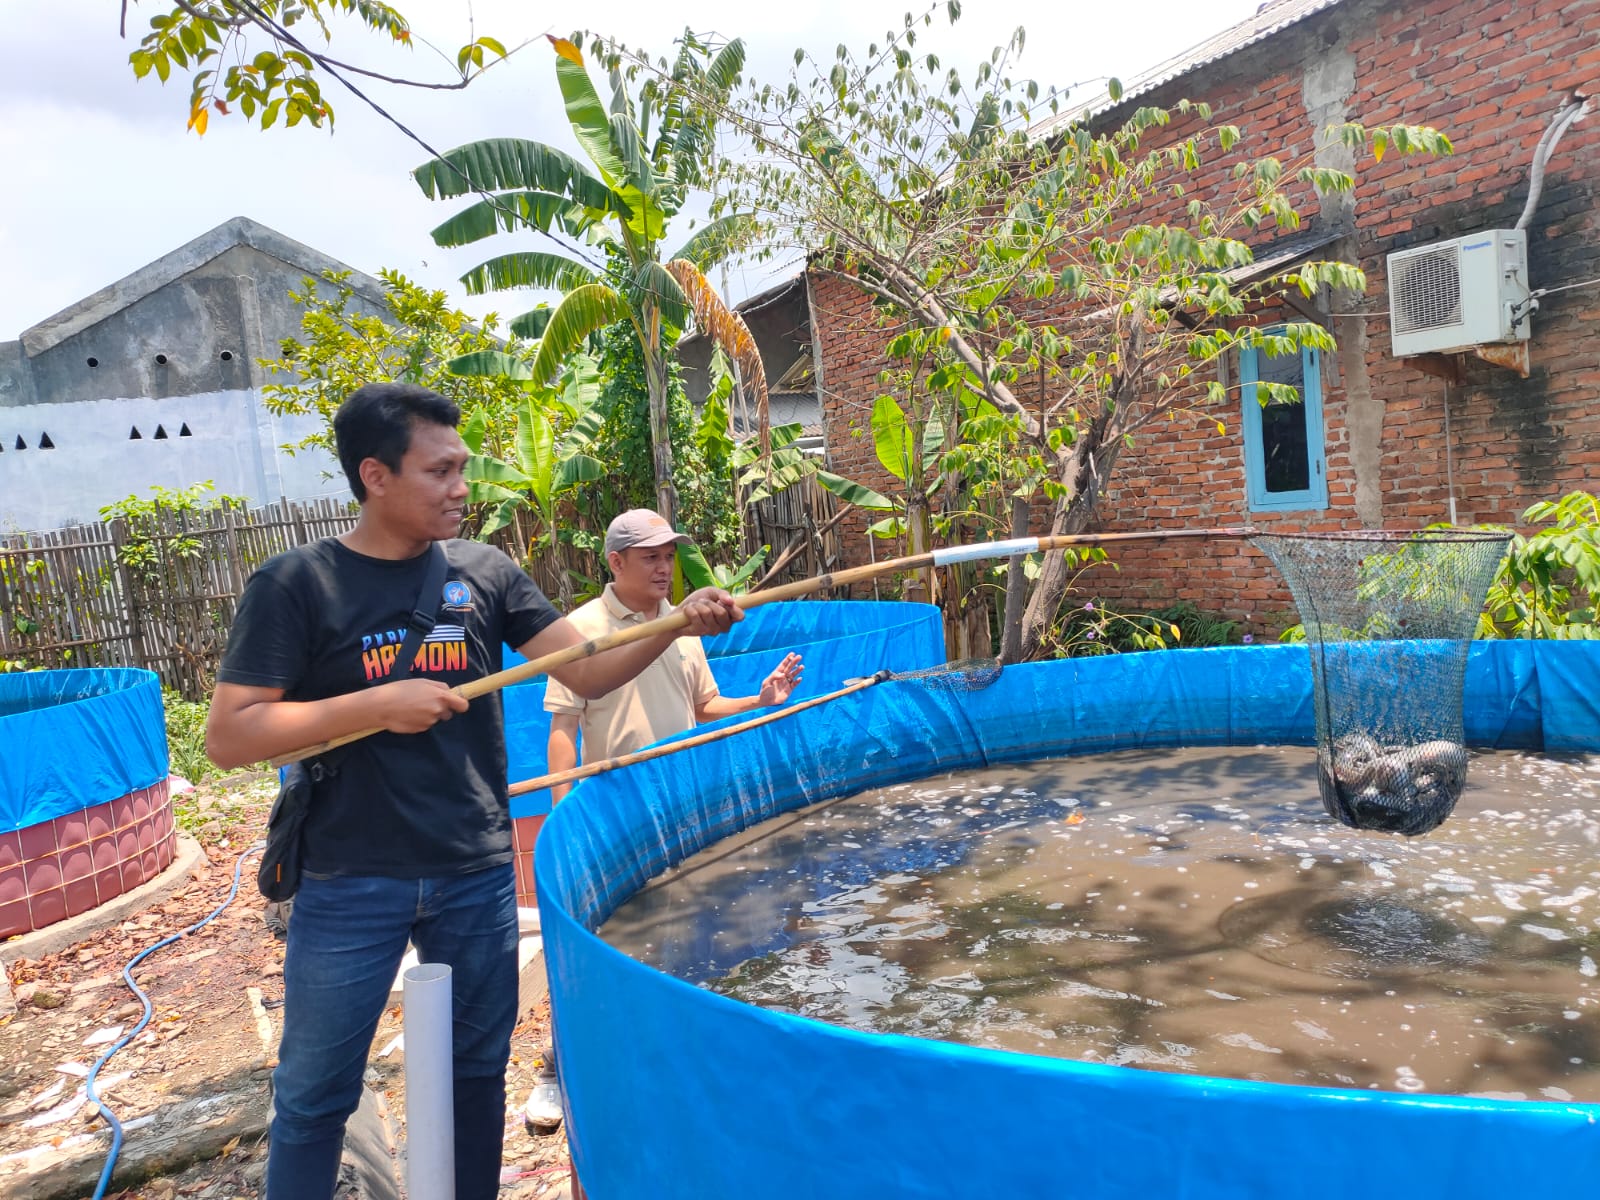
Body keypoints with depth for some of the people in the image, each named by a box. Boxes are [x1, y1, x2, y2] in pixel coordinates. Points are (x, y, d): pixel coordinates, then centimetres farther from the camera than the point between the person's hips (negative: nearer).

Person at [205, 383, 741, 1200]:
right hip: (351, 886, -3)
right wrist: (377, 703, -21)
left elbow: (588, 673, -5)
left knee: (477, 1071, 19)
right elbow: (227, 737, -12)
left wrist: (676, 622, -21)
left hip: (478, 876, 3)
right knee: (313, 1095, 13)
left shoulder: (485, 572, -1)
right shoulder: (295, 586, -9)